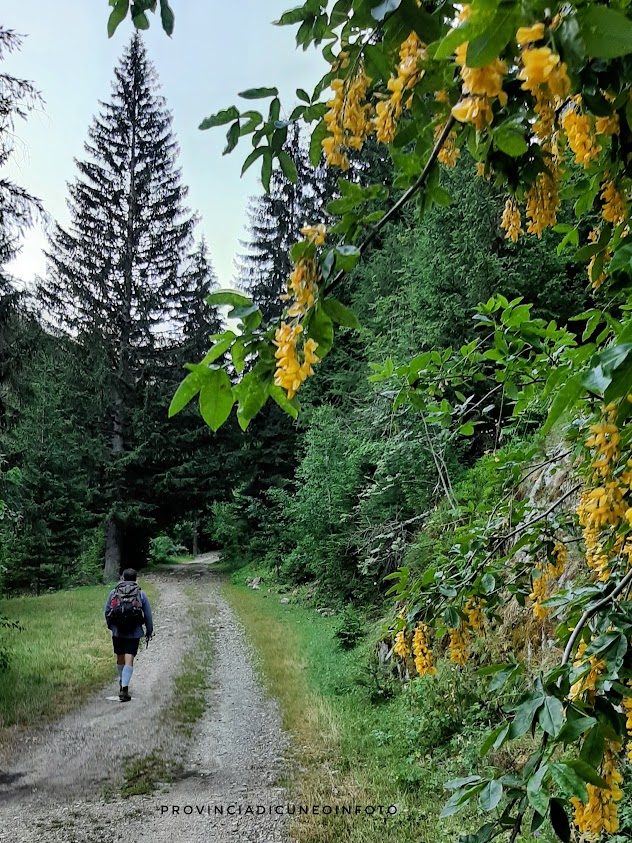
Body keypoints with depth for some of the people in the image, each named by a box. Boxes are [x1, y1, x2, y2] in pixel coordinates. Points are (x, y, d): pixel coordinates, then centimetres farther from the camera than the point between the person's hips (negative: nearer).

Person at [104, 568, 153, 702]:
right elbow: (148, 615, 0)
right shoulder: (141, 594, -2)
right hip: (134, 632, -2)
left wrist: (110, 625, 25)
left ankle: (122, 682, 38)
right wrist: (149, 631, 12)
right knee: (129, 660, -4)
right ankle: (124, 688, -15)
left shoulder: (113, 592, 0)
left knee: (120, 657, 19)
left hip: (117, 631, 2)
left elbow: (107, 612, 8)